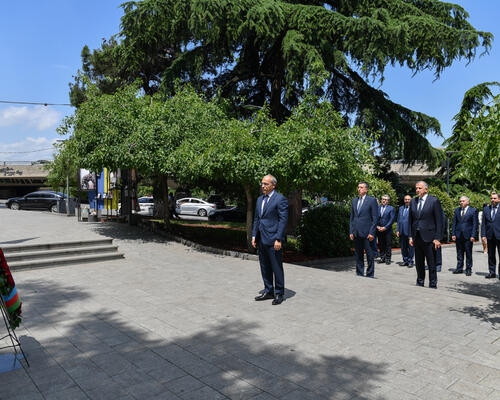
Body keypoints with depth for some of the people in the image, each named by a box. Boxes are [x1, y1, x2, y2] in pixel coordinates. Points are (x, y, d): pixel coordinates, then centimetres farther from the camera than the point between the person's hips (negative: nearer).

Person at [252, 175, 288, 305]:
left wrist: (278, 239, -18)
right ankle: (268, 291, 26)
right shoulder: (260, 199, 15)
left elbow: (283, 220, -13)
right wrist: (254, 235, 12)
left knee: (277, 267, 1)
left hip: (273, 240, -7)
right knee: (265, 267, 14)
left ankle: (279, 294, 13)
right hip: (261, 240, 8)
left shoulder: (280, 199, -9)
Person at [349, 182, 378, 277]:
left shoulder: (372, 200, -2)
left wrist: (371, 233, -11)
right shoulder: (354, 200, 14)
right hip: (356, 233, 5)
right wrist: (351, 232, 8)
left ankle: (370, 275, 10)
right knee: (358, 256, 11)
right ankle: (359, 274, 21)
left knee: (369, 256, 1)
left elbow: (375, 218, -5)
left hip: (367, 233, -5)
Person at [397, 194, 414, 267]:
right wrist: (397, 230, 10)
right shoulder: (400, 208, 16)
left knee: (410, 247, 0)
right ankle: (405, 260, 20)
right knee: (403, 247, 10)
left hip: (410, 231, -5)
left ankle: (410, 261, 9)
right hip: (402, 231, 5)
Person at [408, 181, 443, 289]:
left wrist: (437, 238, -11)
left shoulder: (434, 201, -5)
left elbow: (439, 221, -6)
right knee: (419, 263, 12)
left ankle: (433, 285, 12)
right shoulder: (413, 202, 10)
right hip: (416, 237, 5)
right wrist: (411, 236, 7)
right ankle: (420, 283, 23)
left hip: (429, 237, -4)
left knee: (432, 264, 2)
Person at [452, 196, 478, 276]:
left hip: (468, 236, -4)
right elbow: (454, 223, 11)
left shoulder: (473, 210, 0)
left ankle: (468, 269, 11)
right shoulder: (457, 210, 11)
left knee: (468, 253, 3)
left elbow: (475, 224, -3)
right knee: (459, 253, 9)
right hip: (458, 235, 4)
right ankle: (459, 268, 16)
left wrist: (473, 236, -10)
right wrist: (453, 234, 3)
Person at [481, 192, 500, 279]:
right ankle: (492, 272, 18)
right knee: (491, 255, 10)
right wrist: (483, 235, 1)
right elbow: (483, 224, 9)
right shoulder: (486, 209, 10)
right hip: (490, 236, 3)